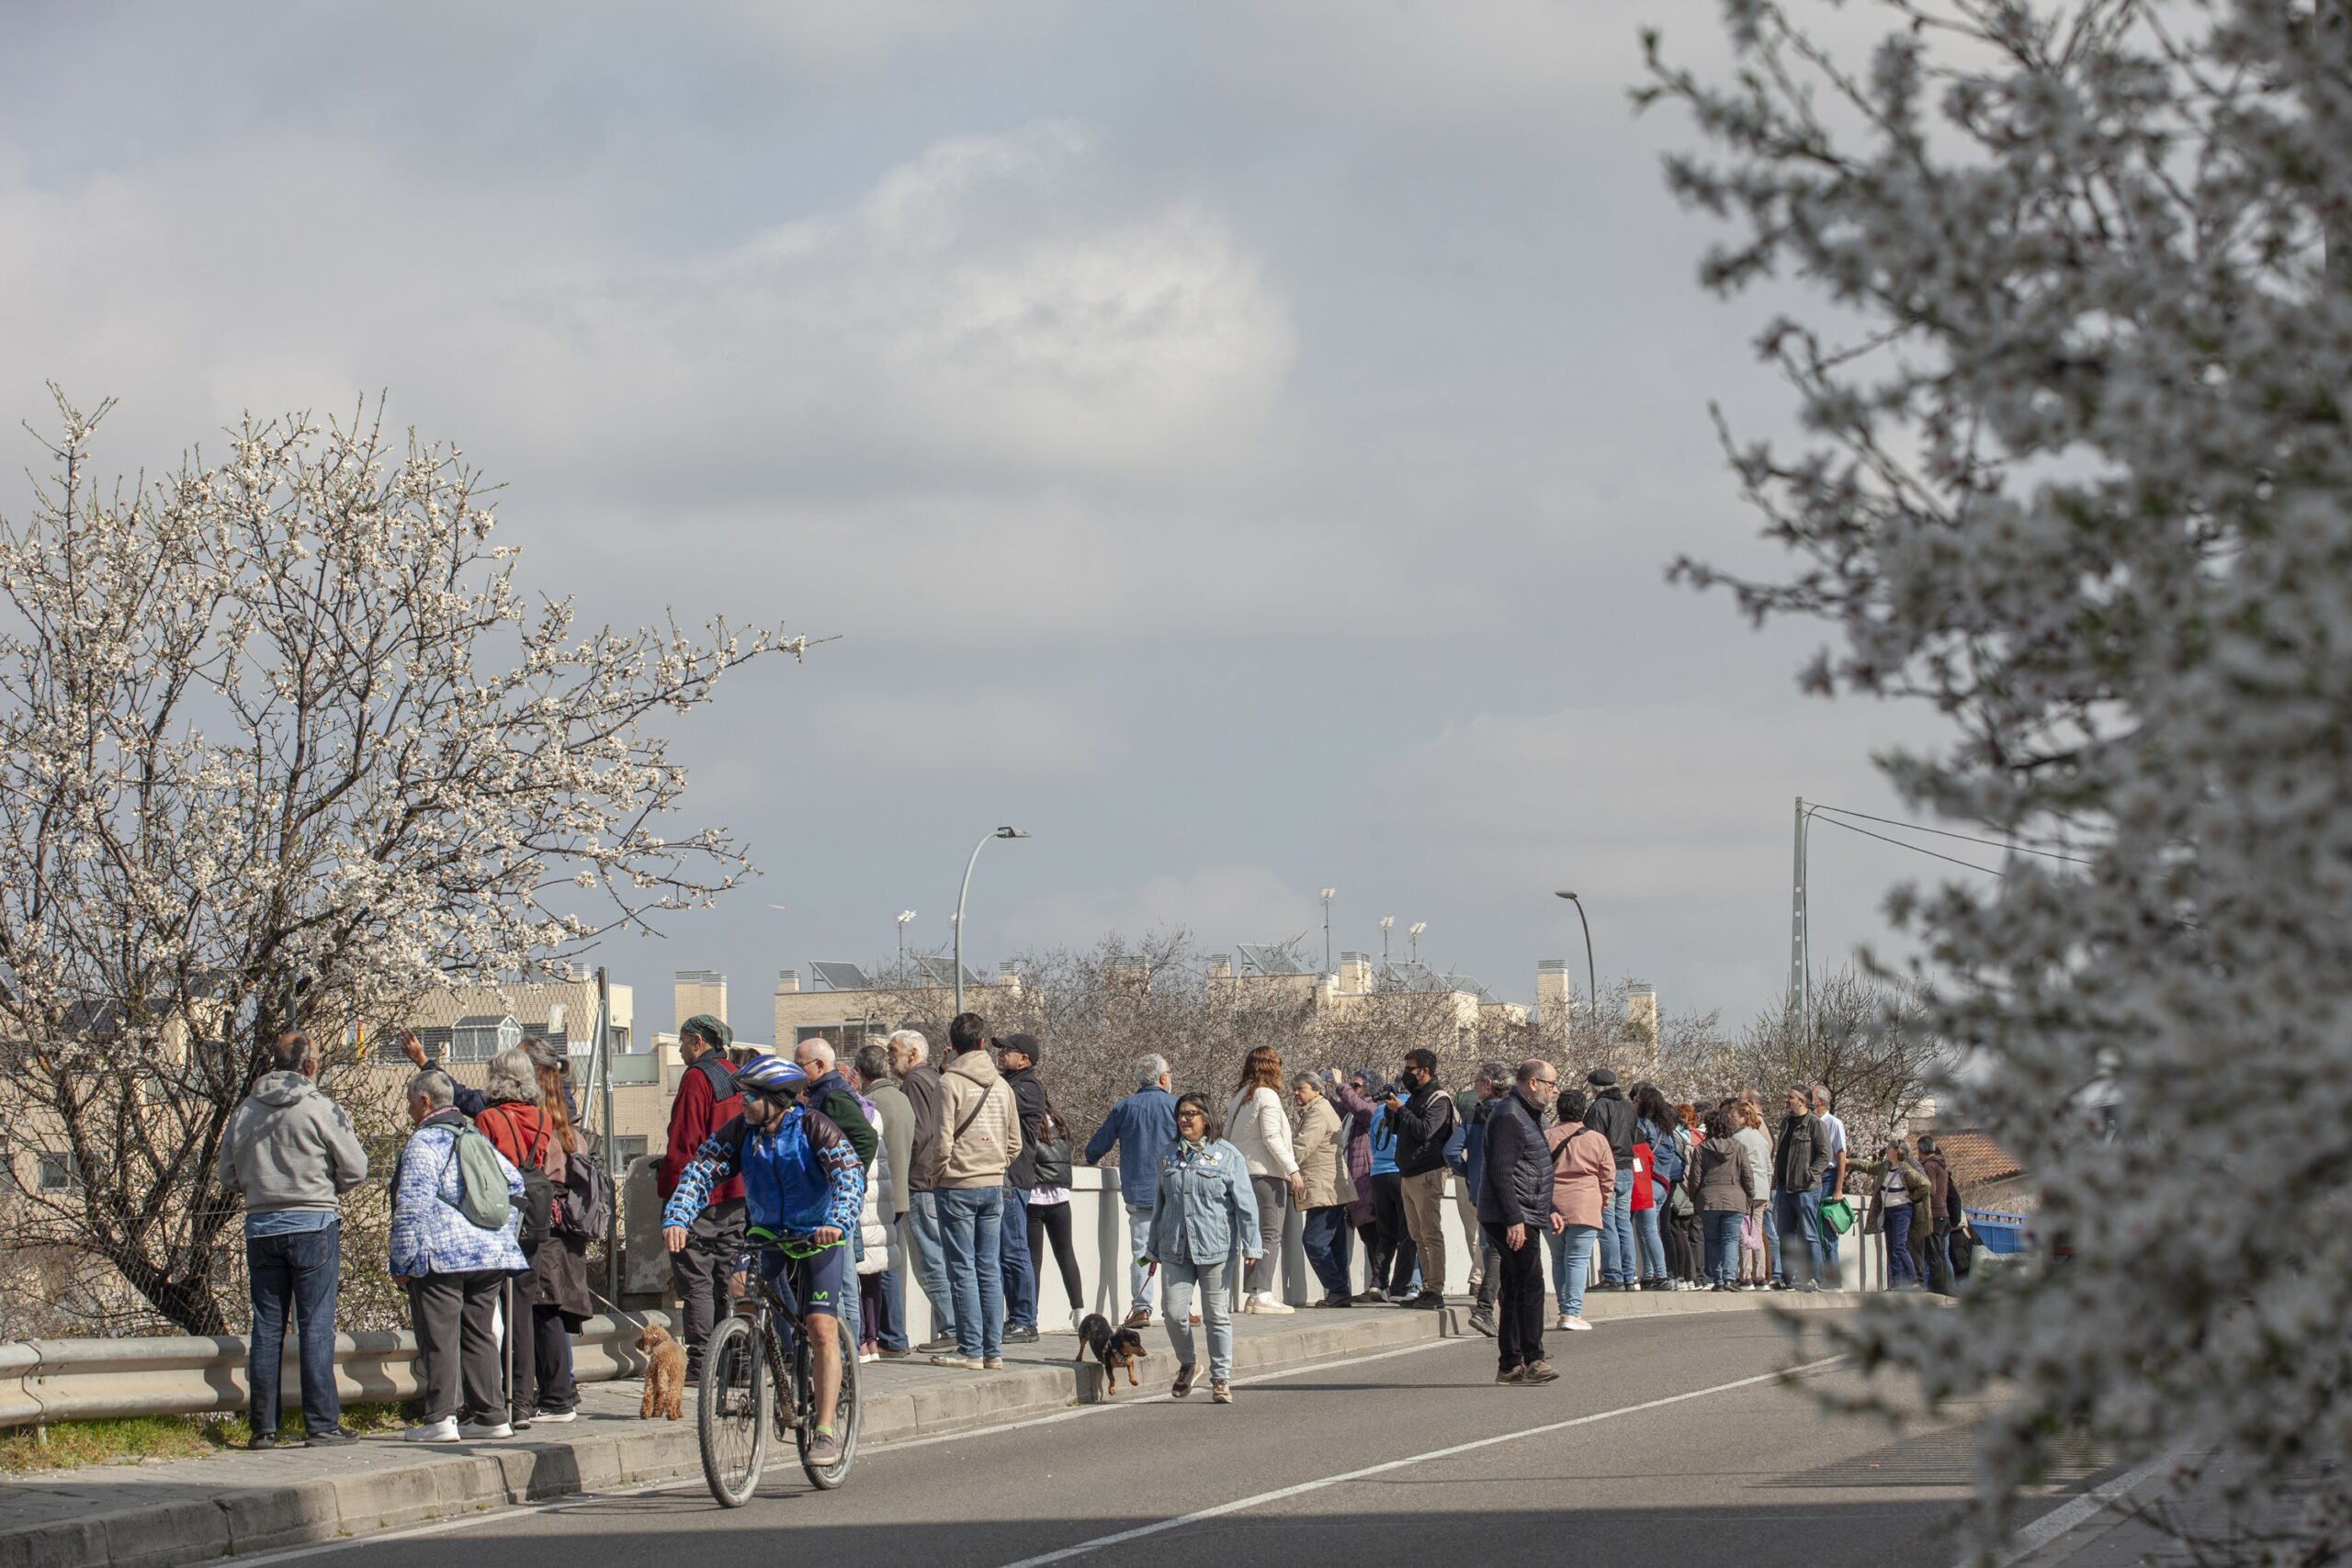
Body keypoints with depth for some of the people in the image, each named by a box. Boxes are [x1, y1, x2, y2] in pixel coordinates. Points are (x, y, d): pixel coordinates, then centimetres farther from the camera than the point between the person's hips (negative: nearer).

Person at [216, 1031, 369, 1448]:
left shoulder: (243, 1112, 6)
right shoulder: (320, 1109, -8)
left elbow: (227, 1177, 9)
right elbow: (356, 1168, -6)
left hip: (260, 1224, 4)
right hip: (314, 1225, -4)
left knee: (266, 1328, 8)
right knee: (316, 1328, -2)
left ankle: (262, 1427, 8)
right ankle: (321, 1425, -3)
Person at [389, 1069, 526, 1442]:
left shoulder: (424, 1142, -8)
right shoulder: (477, 1138, 17)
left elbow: (412, 1207, -14)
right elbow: (514, 1184, 20)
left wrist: (402, 1262, -10)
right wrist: (503, 1235, 24)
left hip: (441, 1257, -8)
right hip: (491, 1256, 8)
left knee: (440, 1339, -7)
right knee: (480, 1335, 12)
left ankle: (440, 1419, -12)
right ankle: (491, 1415, 11)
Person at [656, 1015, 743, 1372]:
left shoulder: (697, 1077, -12)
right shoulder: (735, 1077, 13)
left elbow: (683, 1142, -15)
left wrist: (666, 1186, -10)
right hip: (735, 1194, 8)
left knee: (696, 1280, -6)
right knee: (728, 1276, 12)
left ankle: (700, 1360, -9)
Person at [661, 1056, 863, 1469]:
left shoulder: (814, 1128, -18)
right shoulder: (740, 1131, -6)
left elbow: (849, 1174, -29)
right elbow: (700, 1171, -11)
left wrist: (838, 1222, -48)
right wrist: (675, 1219, -27)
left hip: (819, 1237, -5)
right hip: (768, 1237, 5)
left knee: (820, 1329, -15)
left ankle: (826, 1431, -13)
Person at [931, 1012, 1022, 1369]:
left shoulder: (950, 1082, -9)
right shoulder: (1000, 1084, 9)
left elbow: (944, 1141, -13)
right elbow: (1015, 1142, 12)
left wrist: (937, 1178, 0)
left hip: (958, 1187, -6)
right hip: (994, 1186, 6)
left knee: (963, 1269, -3)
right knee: (990, 1269, 8)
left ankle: (971, 1350, -5)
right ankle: (993, 1349, 9)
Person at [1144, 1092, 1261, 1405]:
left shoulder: (1227, 1156, 0)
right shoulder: (1169, 1156, 12)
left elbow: (1245, 1203, -2)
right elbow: (1159, 1204, 19)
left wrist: (1251, 1246, -8)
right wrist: (1155, 1249, 19)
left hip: (1215, 1248, -3)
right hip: (1176, 1250, 3)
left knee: (1218, 1315, 2)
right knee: (1173, 1311, -5)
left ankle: (1221, 1379, 13)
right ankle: (1187, 1364, 20)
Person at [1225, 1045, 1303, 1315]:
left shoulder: (1239, 1097, 14)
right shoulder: (1267, 1096, -9)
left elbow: (1227, 1136, 16)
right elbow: (1271, 1138, -15)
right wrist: (1293, 1170, -14)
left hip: (1242, 1172, 8)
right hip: (1266, 1174, -8)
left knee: (1257, 1235, 12)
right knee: (1270, 1235, -7)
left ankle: (1253, 1293, 9)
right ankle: (1262, 1294, -15)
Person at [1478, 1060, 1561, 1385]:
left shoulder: (1526, 1115, 20)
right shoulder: (1508, 1117, -14)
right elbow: (1501, 1173, -21)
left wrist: (1548, 1210, 29)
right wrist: (1514, 1219, -24)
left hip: (1523, 1219, 11)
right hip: (1512, 1220, -11)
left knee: (1514, 1290, 10)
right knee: (1530, 1285, -14)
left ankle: (1509, 1365, 13)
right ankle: (1532, 1359, -16)